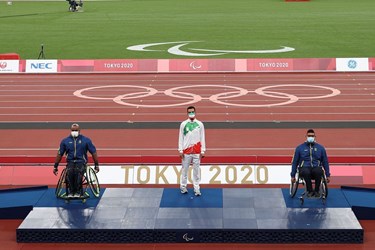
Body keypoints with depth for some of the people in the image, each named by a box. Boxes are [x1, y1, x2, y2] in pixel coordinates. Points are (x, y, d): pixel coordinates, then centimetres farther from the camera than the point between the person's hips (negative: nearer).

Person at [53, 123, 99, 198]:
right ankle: (70, 192, -23)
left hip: (81, 161, -1)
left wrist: (96, 165, 9)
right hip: (70, 161, 1)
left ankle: (78, 192, -25)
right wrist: (55, 166, 16)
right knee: (69, 172, -33)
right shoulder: (65, 141, 10)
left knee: (78, 172, -35)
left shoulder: (86, 140, 7)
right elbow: (59, 154, 16)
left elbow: (93, 152, 11)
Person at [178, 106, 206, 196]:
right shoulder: (183, 124, 2)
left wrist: (203, 151, 2)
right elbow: (181, 138, 4)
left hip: (197, 151, 0)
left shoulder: (200, 124, 4)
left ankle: (197, 188, 5)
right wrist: (180, 150, -1)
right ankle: (183, 187, 15)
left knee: (196, 170, 1)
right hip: (186, 151, 0)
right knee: (184, 169, 5)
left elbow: (202, 138, 6)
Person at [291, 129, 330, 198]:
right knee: (306, 172, -39)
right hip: (304, 168, -1)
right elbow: (295, 162, 15)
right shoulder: (300, 148, 12)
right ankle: (310, 191, -18)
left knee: (319, 171, -37)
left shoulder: (320, 148, 15)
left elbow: (325, 162, 20)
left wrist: (327, 175, 15)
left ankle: (317, 191, -17)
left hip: (316, 168, 1)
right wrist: (293, 175, 11)